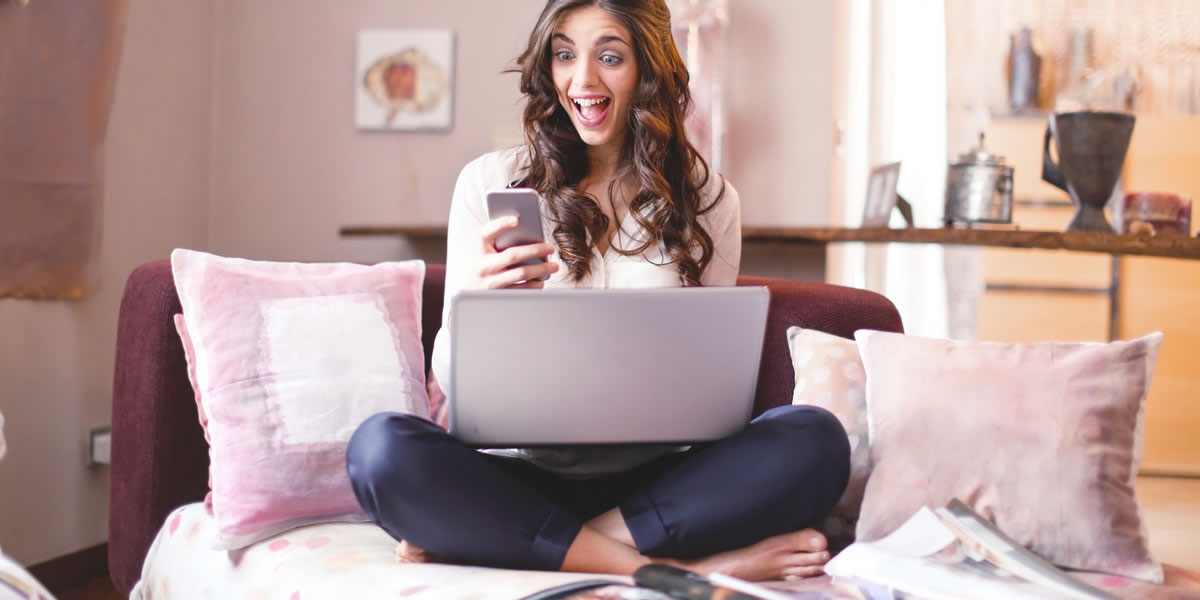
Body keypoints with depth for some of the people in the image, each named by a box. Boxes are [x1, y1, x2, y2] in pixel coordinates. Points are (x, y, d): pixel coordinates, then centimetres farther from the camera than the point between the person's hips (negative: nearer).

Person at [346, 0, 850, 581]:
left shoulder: (707, 200, 9)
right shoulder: (489, 182, 6)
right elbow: (451, 377, 2)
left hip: (652, 478, 2)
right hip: (520, 474, -1)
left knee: (815, 439, -25)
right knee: (381, 446, -29)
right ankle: (671, 567, -26)